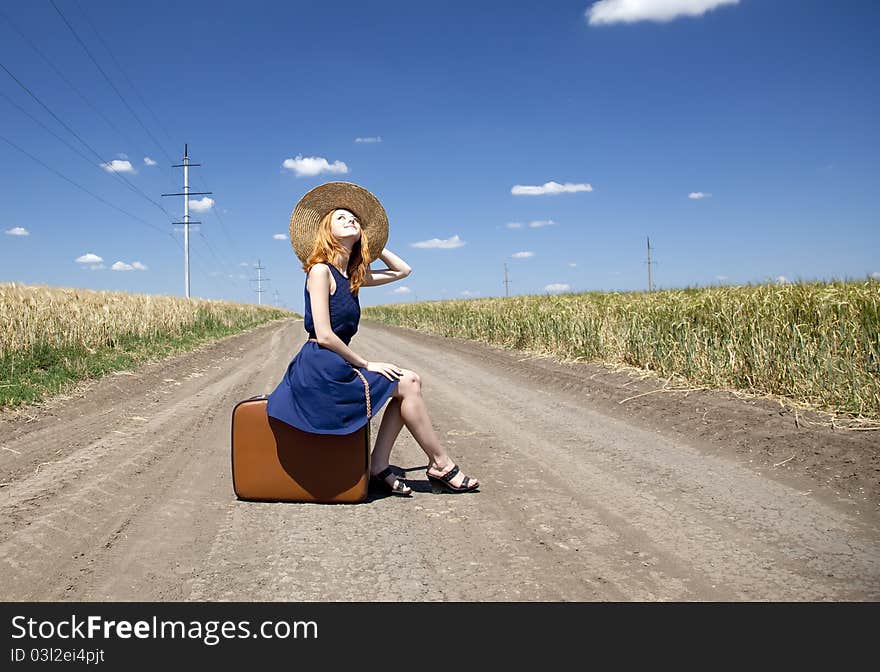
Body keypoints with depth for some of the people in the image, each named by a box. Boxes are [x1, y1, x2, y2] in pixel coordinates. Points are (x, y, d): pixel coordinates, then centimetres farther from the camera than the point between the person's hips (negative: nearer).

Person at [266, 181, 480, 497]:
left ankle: (379, 466, -1)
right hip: (319, 367, -9)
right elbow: (324, 335, -17)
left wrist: (371, 244, 20)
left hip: (337, 365, 9)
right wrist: (366, 364, -12)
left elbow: (402, 270, 26)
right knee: (406, 384, -10)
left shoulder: (354, 275, 14)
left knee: (410, 380, -1)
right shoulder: (321, 271, -10)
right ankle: (441, 465, 3)